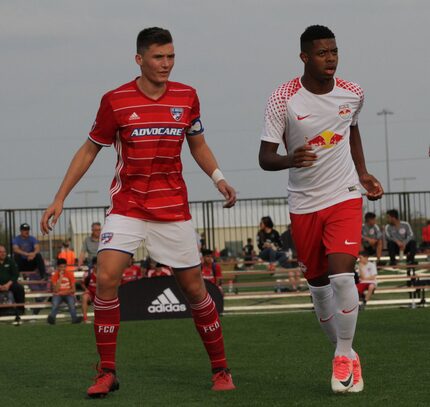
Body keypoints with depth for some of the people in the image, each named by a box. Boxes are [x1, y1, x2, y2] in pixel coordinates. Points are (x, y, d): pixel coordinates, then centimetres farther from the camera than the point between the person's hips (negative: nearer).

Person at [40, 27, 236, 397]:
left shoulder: (187, 97, 1)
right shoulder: (115, 101, -6)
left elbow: (198, 145, 15)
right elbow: (89, 150, 4)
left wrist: (218, 178, -4)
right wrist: (60, 198, 0)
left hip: (173, 208, 1)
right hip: (127, 207, -1)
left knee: (193, 286, 4)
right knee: (106, 278, -17)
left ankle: (221, 368, 19)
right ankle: (107, 372, -5)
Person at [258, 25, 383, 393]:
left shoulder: (352, 94, -2)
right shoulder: (283, 100, -12)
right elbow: (265, 158, -12)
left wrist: (362, 173, 13)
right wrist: (290, 160, -33)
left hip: (344, 196, 0)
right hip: (304, 204, 0)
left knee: (342, 275, -18)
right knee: (318, 285, 7)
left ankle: (344, 356, -2)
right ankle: (345, 354, 27)